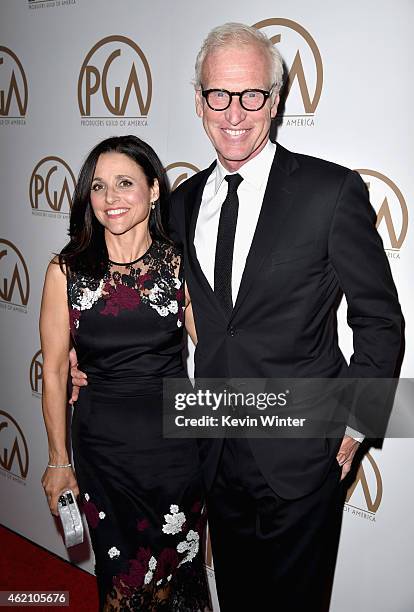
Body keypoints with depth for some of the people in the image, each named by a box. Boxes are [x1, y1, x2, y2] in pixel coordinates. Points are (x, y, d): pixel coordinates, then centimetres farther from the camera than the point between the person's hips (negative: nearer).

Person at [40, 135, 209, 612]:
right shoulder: (67, 270, -6)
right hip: (102, 445, 1)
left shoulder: (179, 263, -7)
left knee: (177, 569, 16)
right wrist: (58, 460, 3)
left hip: (174, 438, 0)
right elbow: (54, 370, -1)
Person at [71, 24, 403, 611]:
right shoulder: (183, 201, 4)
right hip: (219, 454, 5)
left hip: (299, 457, -4)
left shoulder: (333, 191, -12)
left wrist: (354, 424, -7)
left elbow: (380, 321, -6)